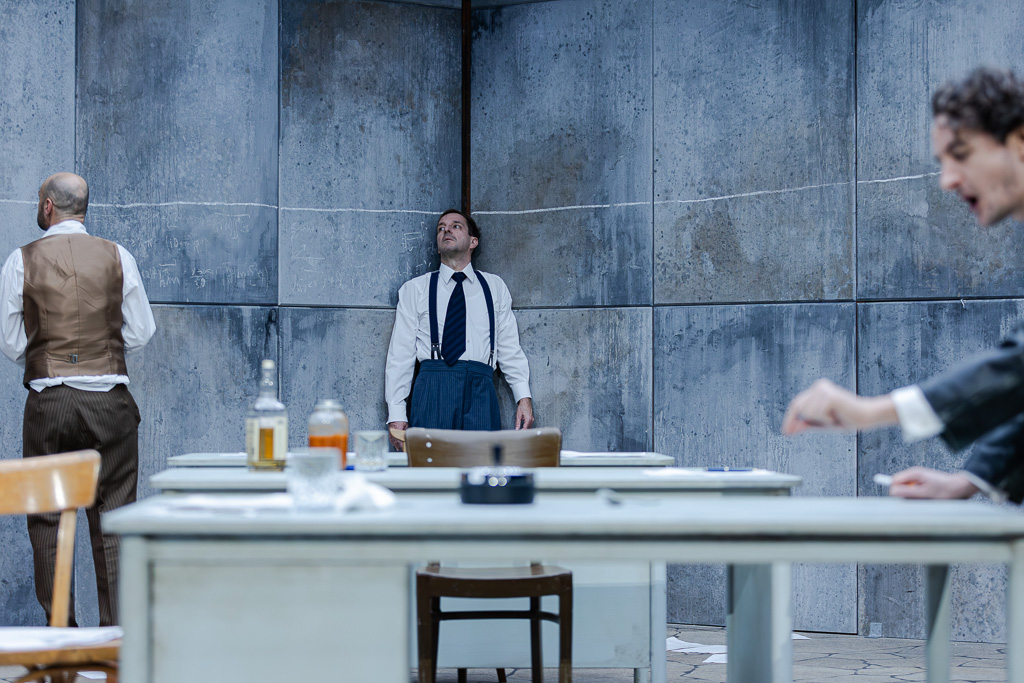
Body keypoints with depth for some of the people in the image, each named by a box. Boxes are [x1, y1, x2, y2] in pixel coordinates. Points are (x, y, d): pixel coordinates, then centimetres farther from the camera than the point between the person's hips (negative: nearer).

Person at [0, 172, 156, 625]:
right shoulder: (118, 257, 2)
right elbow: (140, 332, 4)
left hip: (47, 401, -1)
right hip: (109, 400, 1)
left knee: (47, 520, 8)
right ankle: (117, 628, 3)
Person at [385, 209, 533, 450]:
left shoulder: (495, 287, 19)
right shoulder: (415, 289, 14)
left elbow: (510, 348, 15)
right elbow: (400, 354, 9)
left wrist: (523, 397, 2)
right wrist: (397, 414, 0)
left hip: (480, 392, 1)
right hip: (433, 387, -1)